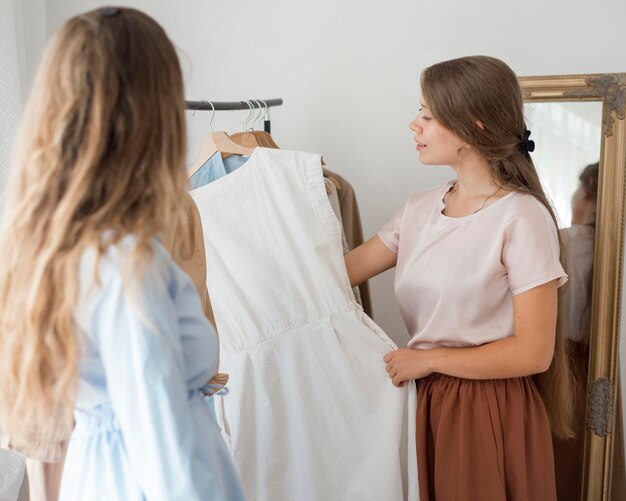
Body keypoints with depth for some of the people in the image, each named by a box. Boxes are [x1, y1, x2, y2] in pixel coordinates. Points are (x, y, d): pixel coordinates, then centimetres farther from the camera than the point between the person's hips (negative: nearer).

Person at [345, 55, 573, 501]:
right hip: (425, 400, 6)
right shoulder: (422, 208, 4)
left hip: (491, 411, -5)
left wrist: (428, 359, -12)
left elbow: (533, 352, -16)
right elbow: (343, 272, 5)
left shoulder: (521, 217, -15)